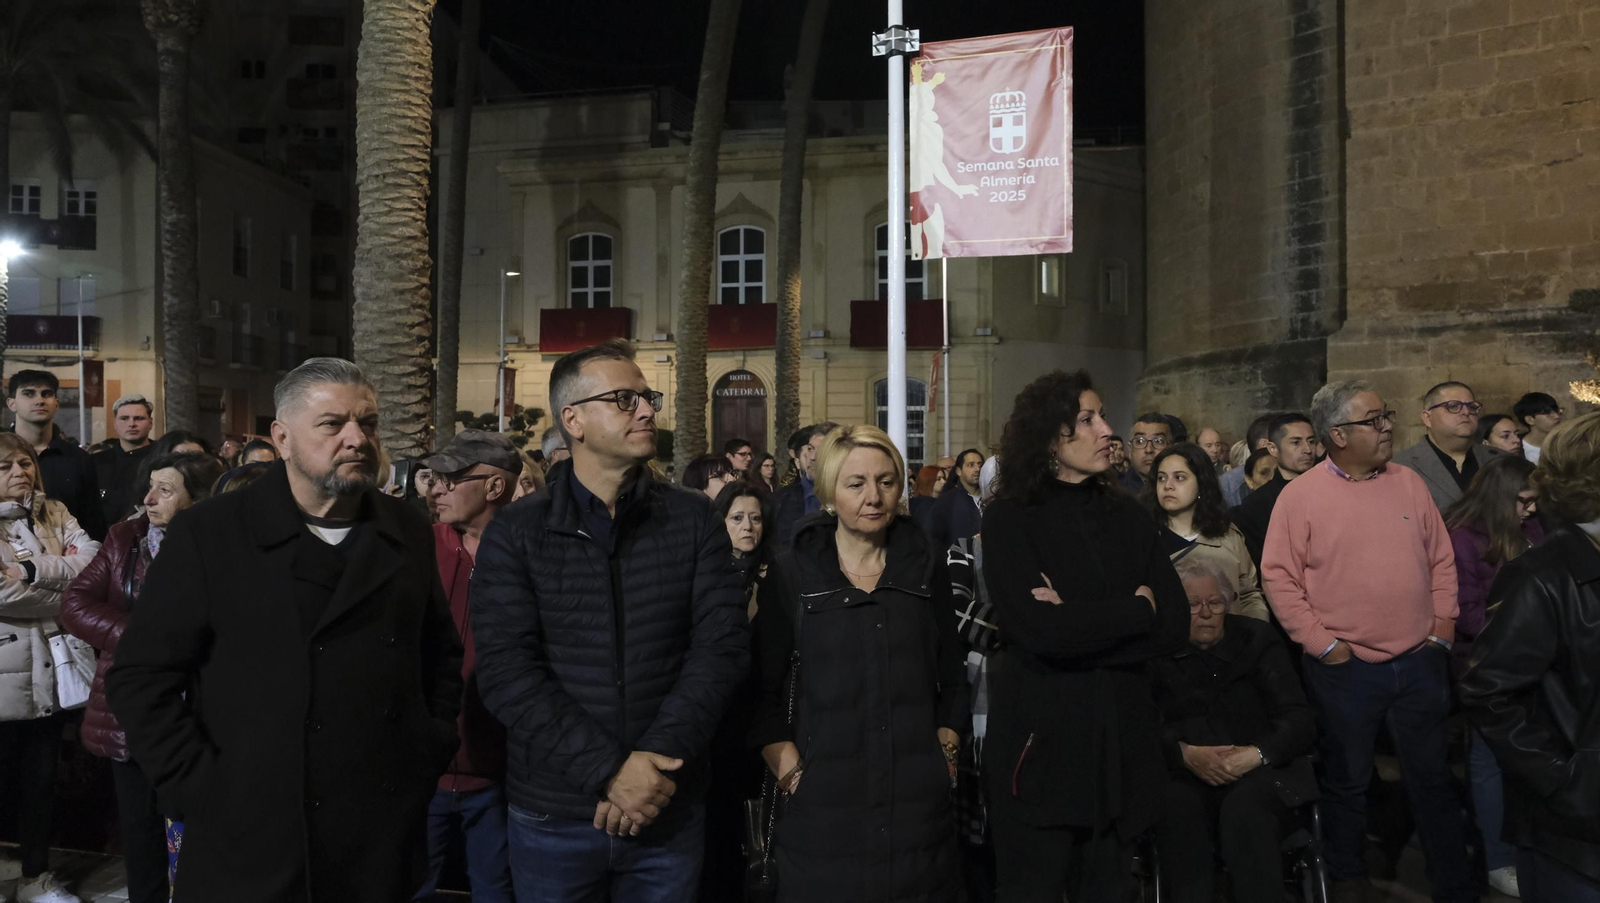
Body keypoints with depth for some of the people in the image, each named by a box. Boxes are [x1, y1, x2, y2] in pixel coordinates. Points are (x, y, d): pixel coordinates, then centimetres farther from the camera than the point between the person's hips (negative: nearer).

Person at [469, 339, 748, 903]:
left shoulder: (694, 521, 0)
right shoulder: (515, 534, -4)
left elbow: (723, 644, -7)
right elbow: (505, 672, -12)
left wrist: (655, 760, -17)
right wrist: (608, 771, -20)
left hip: (670, 812, 1)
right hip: (553, 815, -1)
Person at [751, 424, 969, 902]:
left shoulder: (926, 567, 6)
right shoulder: (792, 572, 0)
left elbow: (953, 678, 13)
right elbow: (764, 687, 2)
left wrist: (946, 751, 3)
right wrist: (788, 768, -7)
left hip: (919, 801, 2)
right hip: (825, 804, -2)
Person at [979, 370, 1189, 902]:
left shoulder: (1128, 518, 9)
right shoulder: (1010, 520, -6)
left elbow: (1175, 627, -1)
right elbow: (1039, 629, -20)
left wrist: (1081, 624, -14)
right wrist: (1137, 610, -9)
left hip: (1122, 741, 4)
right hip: (1040, 741, -4)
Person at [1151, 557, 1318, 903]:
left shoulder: (1258, 639, 9)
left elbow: (1301, 721, 1)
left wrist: (1256, 753, -17)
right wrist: (1185, 754, -22)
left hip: (1258, 773, 0)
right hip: (1184, 775, 0)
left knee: (1245, 808, -34)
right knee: (1176, 806, -34)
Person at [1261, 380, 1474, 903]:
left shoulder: (1409, 483, 4)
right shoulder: (1301, 495, -8)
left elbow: (1441, 561, 10)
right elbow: (1278, 577, -8)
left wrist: (1442, 630, 5)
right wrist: (1323, 643, -10)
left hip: (1420, 663, 3)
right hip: (1345, 668, -3)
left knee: (1432, 779, 14)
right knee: (1347, 782, 12)